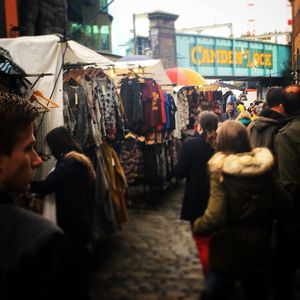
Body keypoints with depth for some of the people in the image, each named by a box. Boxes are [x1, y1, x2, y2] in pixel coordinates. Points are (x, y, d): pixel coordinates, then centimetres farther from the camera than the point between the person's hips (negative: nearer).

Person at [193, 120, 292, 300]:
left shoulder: (220, 170, -18)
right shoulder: (264, 168, -6)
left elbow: (215, 217, -26)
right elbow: (285, 204, -1)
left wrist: (196, 226, -7)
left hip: (227, 253, -3)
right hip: (260, 251, 4)